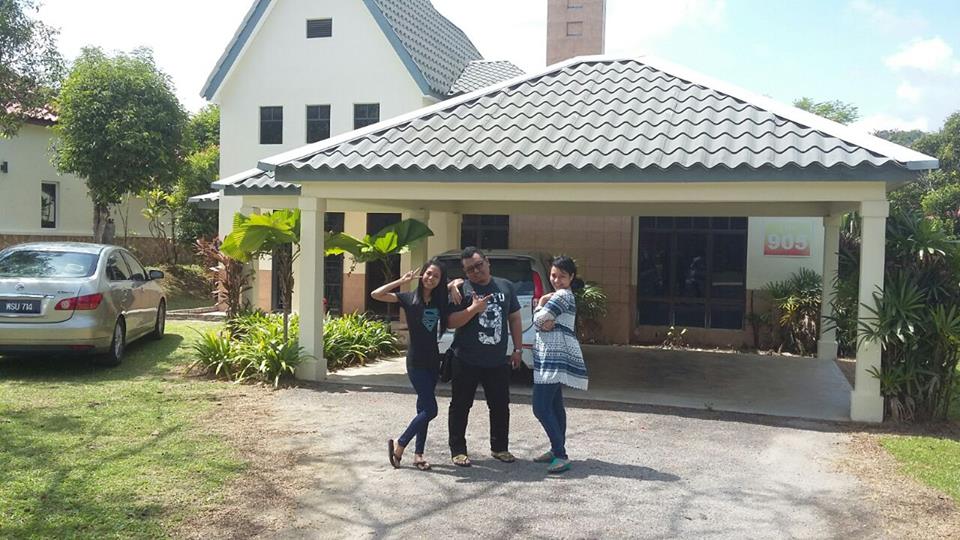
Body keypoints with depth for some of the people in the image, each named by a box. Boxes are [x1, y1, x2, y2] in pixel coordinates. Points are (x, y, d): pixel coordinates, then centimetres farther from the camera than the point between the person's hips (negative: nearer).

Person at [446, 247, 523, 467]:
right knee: (460, 406, 5)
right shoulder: (461, 290, -5)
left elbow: (514, 319, 12)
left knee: (500, 406, 12)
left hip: (498, 361, 3)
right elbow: (450, 322, -10)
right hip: (466, 362, -3)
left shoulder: (506, 287, 7)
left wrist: (517, 349, 8)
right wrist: (473, 309, -22)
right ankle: (457, 450, 17)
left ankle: (500, 448, 27)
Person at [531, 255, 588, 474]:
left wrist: (540, 304, 2)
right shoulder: (560, 296, 19)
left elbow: (538, 319, -16)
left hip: (556, 358, -11)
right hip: (552, 358, 11)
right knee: (554, 405, 13)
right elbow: (540, 322, 12)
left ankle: (560, 455, -12)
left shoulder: (562, 295, -12)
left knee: (541, 408, -13)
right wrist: (545, 323, -9)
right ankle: (557, 451, 20)